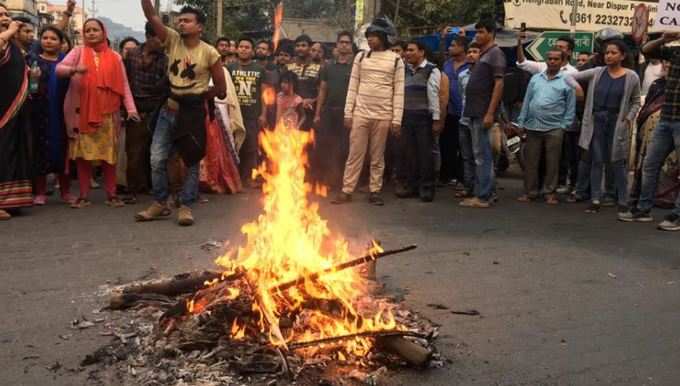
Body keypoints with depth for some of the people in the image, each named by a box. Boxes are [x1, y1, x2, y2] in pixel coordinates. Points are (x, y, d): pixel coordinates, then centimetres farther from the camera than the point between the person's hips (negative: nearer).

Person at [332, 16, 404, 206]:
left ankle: (375, 191, 16)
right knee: (355, 154, 3)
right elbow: (353, 87, 6)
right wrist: (348, 113, 1)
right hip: (360, 113, 1)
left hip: (383, 116, -1)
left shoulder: (396, 60, 0)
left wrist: (397, 119, -5)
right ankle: (347, 191, 8)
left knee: (378, 156, 7)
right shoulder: (360, 57, 5)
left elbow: (399, 91, -1)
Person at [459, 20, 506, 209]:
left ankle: (483, 197, -5)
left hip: (483, 113, -9)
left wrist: (490, 113, -22)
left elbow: (499, 84, -16)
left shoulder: (495, 53, -7)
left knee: (482, 155, -8)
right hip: (475, 113, 9)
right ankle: (481, 193, 17)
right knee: (479, 155, 11)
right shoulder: (483, 55, 20)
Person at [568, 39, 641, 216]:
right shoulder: (596, 73, 3)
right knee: (596, 162, 6)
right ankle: (595, 200, 12)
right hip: (596, 121, 2)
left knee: (617, 163, 2)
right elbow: (572, 76, 7)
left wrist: (629, 118, -5)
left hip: (617, 123, -2)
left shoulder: (631, 77, -1)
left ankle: (623, 202, 11)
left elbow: (636, 102, 6)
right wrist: (575, 84, -12)